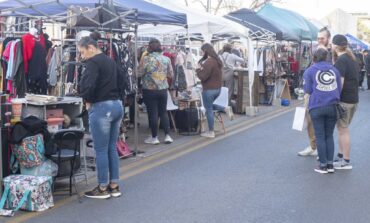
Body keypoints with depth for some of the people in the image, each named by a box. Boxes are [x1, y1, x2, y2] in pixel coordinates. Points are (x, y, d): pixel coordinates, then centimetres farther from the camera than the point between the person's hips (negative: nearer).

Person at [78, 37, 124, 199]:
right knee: (112, 148, 14)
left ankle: (103, 188, 9)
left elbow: (88, 85, -24)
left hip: (101, 107, -9)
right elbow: (122, 82, 20)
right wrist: (114, 95, 12)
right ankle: (114, 186, 19)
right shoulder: (110, 61, 16)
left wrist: (88, 100, -6)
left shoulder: (93, 62, -11)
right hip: (117, 105, 9)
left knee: (101, 150, 1)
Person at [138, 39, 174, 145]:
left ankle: (154, 137, 11)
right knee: (163, 112, 14)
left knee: (153, 113, 4)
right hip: (163, 89, 4)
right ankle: (167, 136, 12)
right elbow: (171, 75, 6)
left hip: (150, 90, -3)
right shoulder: (166, 59, 0)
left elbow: (140, 73, -8)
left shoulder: (146, 59, -11)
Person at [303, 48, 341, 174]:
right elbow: (339, 89, 11)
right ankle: (330, 164, 12)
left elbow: (308, 90, 0)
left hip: (317, 107, -3)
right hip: (332, 106, 3)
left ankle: (323, 165, 7)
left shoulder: (310, 71, 2)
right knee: (329, 135, 12)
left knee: (320, 136, 4)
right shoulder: (334, 70, 11)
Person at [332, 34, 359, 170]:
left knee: (343, 130, -3)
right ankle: (340, 156, 26)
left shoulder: (341, 61, -15)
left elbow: (340, 82, -20)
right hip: (354, 99, 9)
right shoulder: (352, 59, 14)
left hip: (344, 100, -9)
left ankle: (346, 162, 2)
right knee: (342, 129, 18)